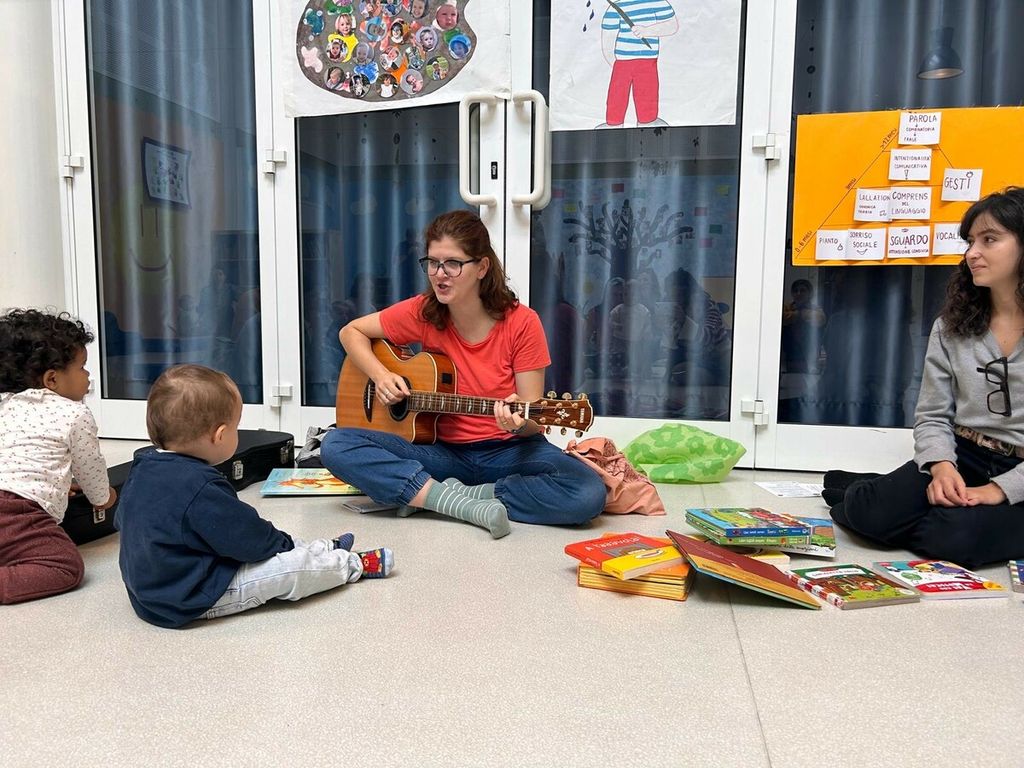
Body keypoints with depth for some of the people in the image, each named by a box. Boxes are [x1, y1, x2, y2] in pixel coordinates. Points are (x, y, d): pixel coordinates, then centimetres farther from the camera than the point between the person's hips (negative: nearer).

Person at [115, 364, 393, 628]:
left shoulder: (143, 466, -2)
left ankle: (325, 550, 32)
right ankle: (353, 565, 16)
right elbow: (249, 540, -22)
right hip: (191, 601, -10)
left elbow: (121, 521, 16)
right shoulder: (202, 488, -31)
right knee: (292, 567, -7)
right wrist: (283, 542, -1)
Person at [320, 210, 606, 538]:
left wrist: (519, 421, -32)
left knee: (588, 495, -31)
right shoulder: (422, 313, -5)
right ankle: (462, 503, -24)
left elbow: (533, 421, -9)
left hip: (510, 450, -1)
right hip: (445, 450, 2)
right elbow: (351, 332, 10)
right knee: (336, 446, -20)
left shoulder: (521, 323, -12)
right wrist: (380, 376, -8)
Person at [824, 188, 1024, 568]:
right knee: (873, 511, -25)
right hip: (962, 456, 3)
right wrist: (941, 468, -16)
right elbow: (932, 416, 4)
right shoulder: (952, 326, 7)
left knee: (957, 535, -33)